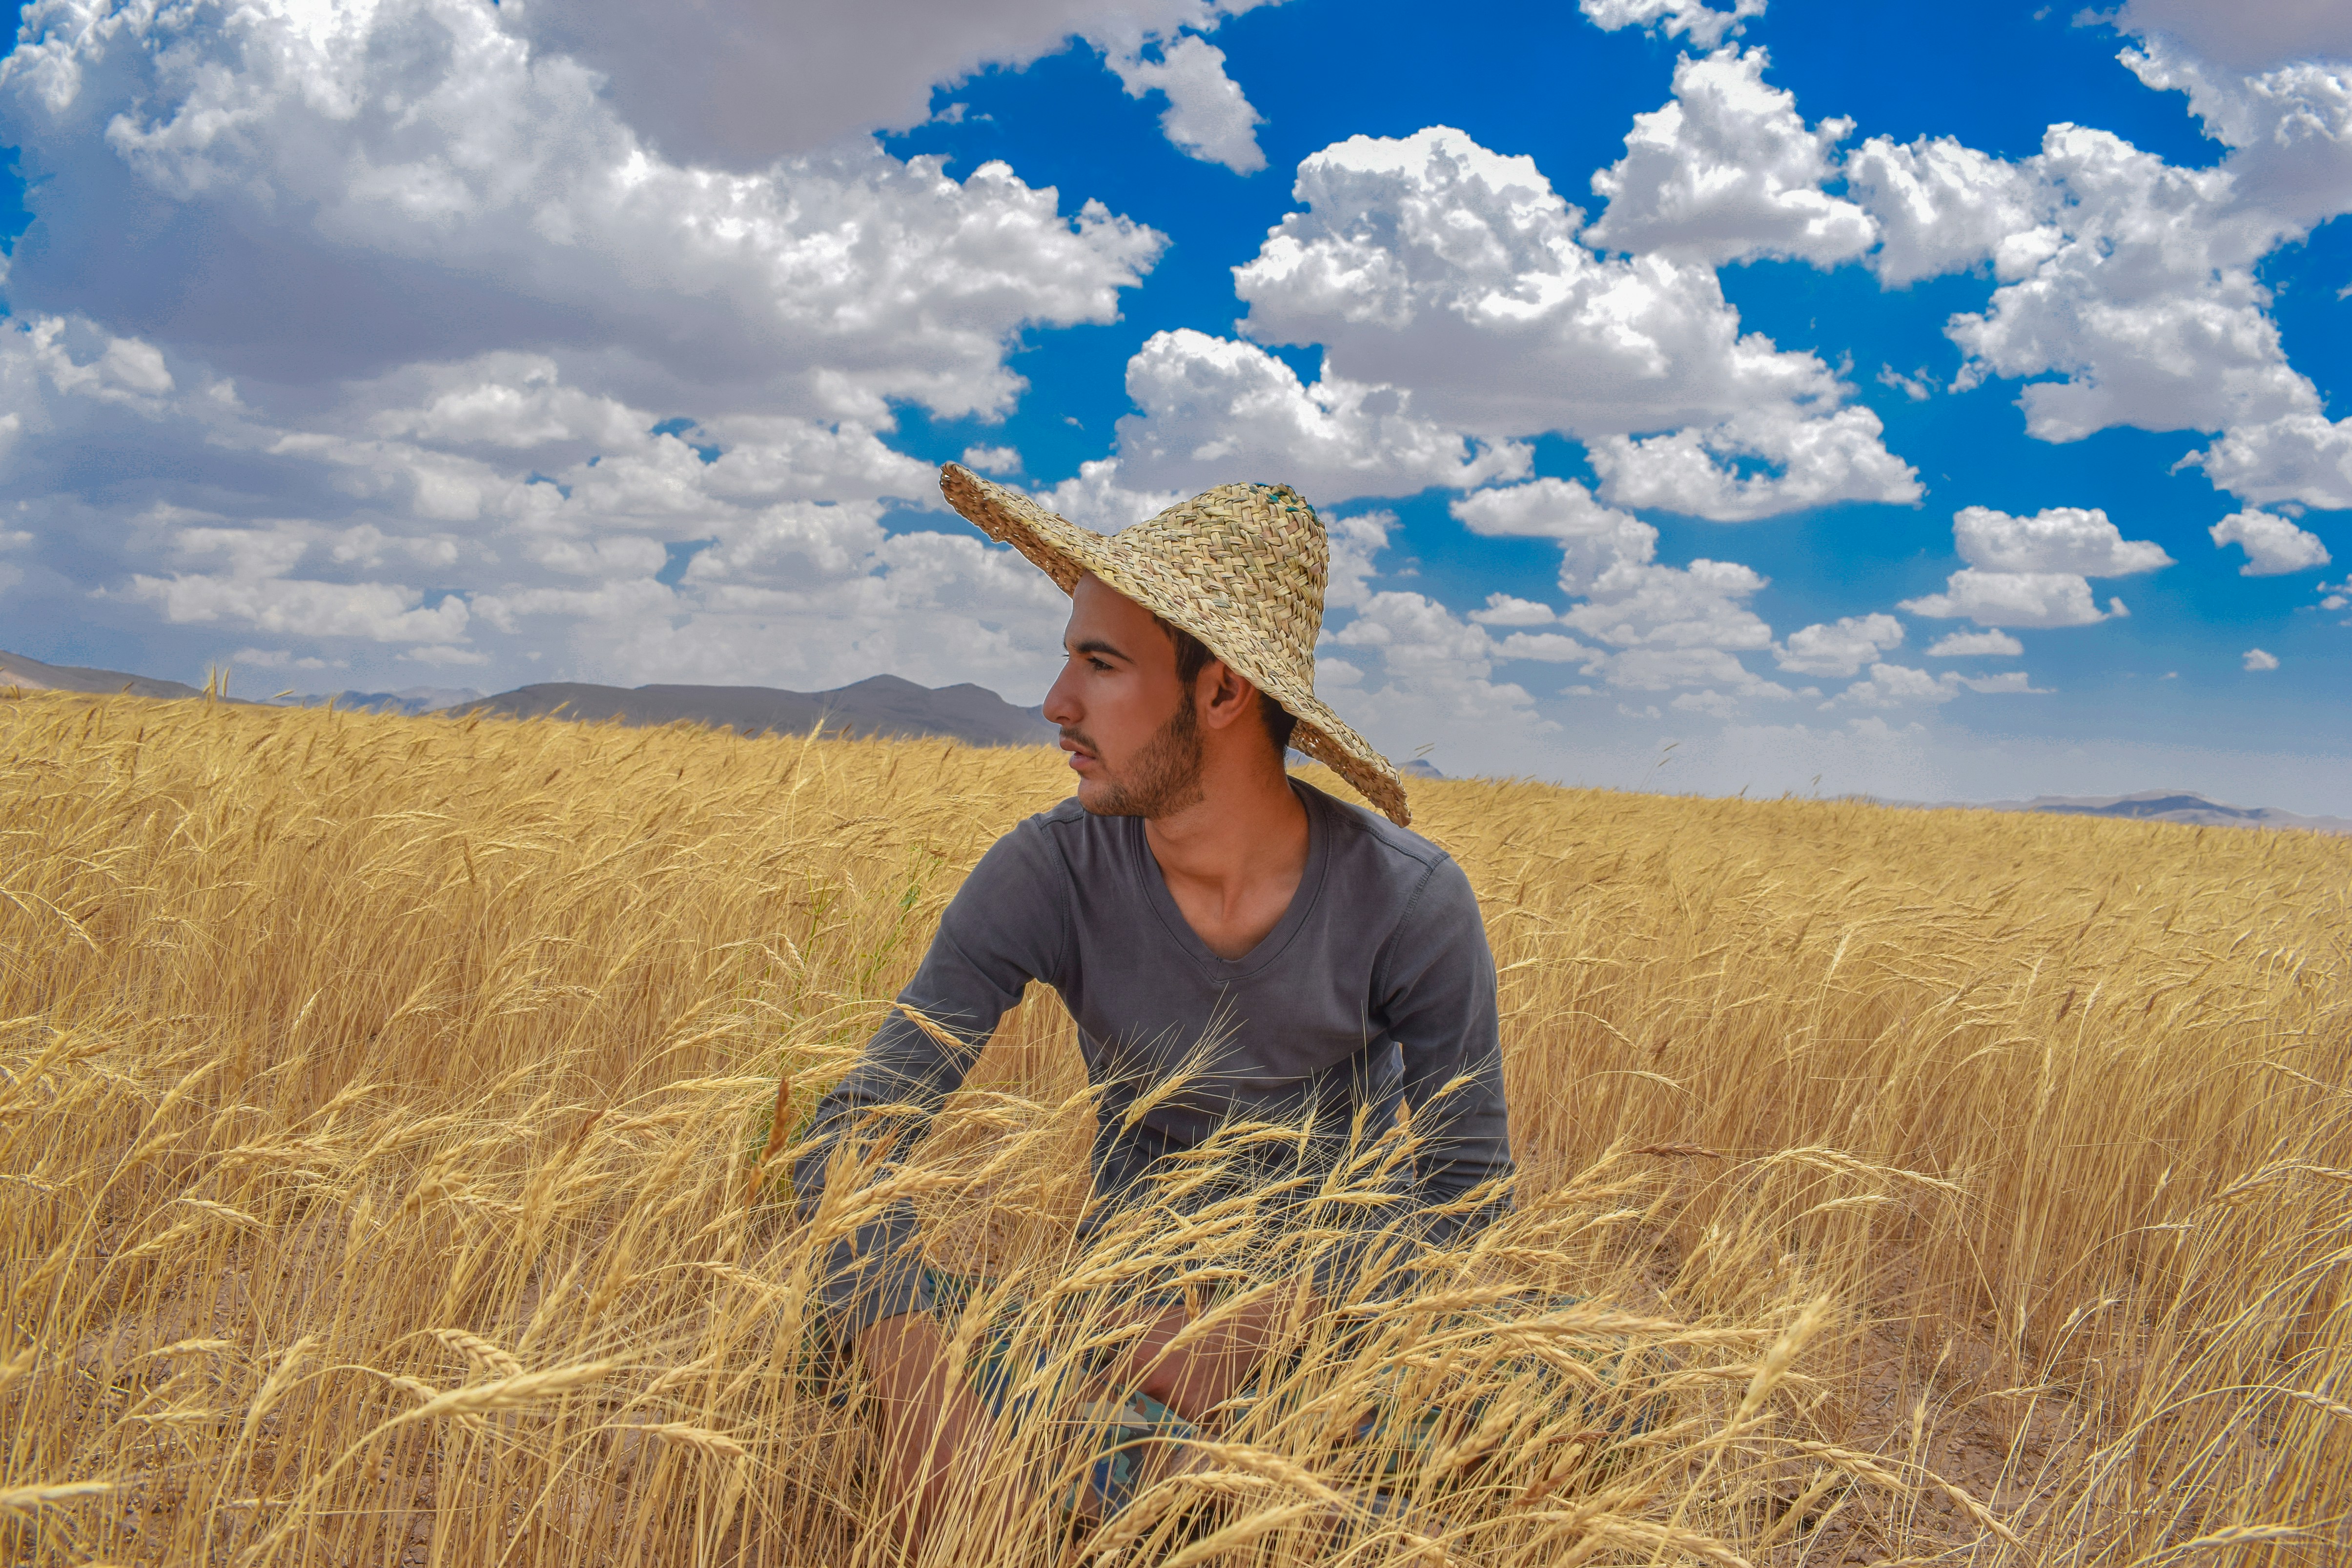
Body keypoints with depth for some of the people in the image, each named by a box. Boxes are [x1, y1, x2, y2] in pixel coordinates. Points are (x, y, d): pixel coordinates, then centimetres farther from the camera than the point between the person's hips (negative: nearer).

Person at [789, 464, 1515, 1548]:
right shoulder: (1045, 879, -19)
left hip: (1341, 1288, 1)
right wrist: (918, 1380, -44)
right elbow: (858, 1128, -24)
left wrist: (1259, 1317, -30)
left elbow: (1468, 1182, -14)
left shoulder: (1412, 901, -21)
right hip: (1133, 1285, 0)